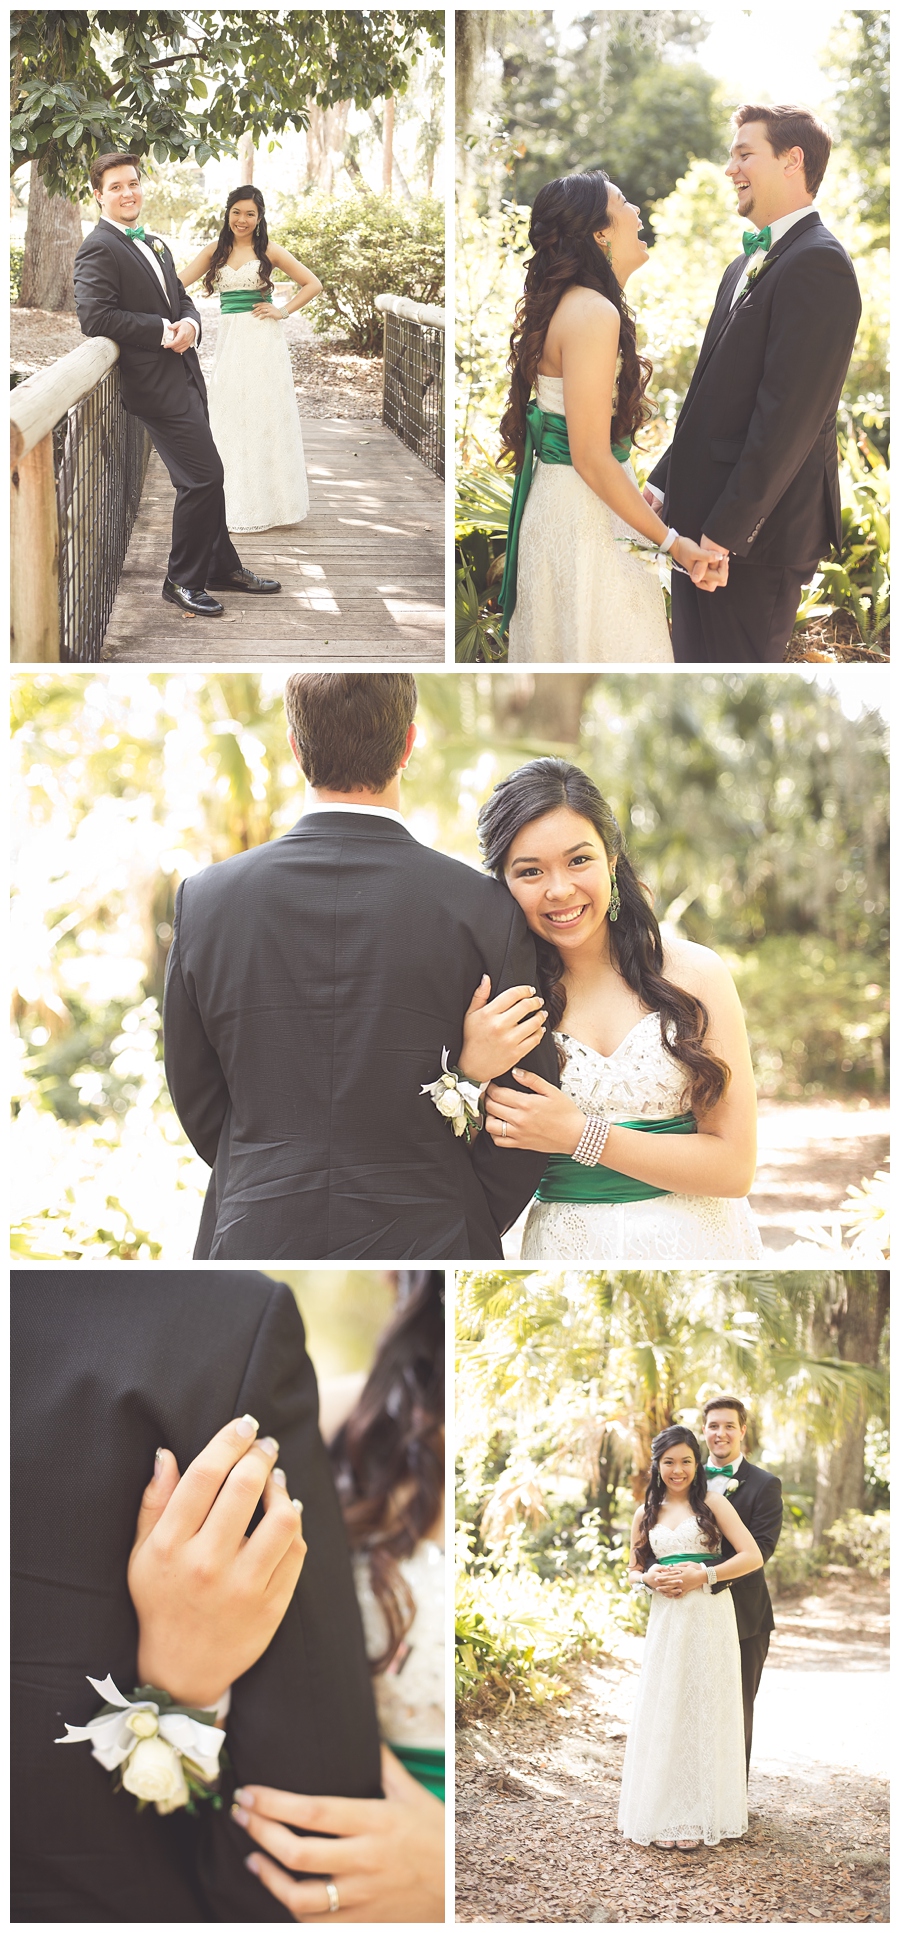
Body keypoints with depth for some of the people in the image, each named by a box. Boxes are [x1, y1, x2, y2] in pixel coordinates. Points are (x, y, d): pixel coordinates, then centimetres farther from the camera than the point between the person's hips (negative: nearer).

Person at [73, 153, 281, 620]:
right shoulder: (99, 249, -11)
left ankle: (221, 567, 28)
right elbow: (96, 317, -21)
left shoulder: (154, 244, 18)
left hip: (183, 375, 9)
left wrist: (188, 324, -5)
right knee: (203, 476, -11)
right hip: (156, 383, -9)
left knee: (202, 476, 16)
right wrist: (164, 331, -18)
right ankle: (183, 581, 1)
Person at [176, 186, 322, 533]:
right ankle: (235, 503, 13)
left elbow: (313, 284, 4)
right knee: (229, 422, 4)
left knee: (264, 418, 0)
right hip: (229, 341, 4)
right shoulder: (215, 251, 10)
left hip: (263, 342, -3)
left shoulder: (269, 251, 1)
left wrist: (283, 311, -4)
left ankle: (267, 501, 7)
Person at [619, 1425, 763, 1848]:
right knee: (663, 1713, 2)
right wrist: (650, 1578, -4)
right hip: (665, 1620, 3)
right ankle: (663, 1814, 7)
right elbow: (633, 1571, 19)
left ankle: (697, 1817, 6)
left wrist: (704, 1575, -15)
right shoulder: (645, 1514, 12)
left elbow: (752, 1556, -6)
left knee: (704, 1712, 0)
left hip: (710, 1620, -3)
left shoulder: (712, 1503, 0)